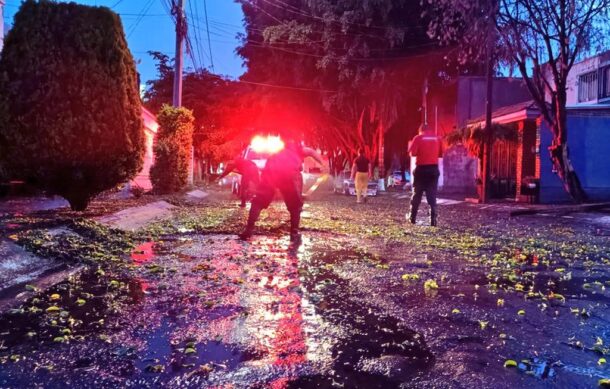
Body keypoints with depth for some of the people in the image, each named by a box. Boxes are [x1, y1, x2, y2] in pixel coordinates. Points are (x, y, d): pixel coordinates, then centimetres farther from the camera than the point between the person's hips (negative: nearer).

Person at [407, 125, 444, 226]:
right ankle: (433, 219, -7)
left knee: (417, 194, 10)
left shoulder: (418, 138, -3)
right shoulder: (437, 138, 6)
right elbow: (441, 154, 8)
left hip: (421, 169, -2)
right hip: (434, 169, 2)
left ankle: (412, 217, 17)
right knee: (432, 195, 4)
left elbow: (412, 153, -10)